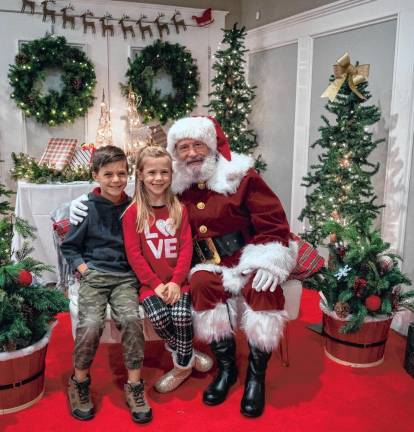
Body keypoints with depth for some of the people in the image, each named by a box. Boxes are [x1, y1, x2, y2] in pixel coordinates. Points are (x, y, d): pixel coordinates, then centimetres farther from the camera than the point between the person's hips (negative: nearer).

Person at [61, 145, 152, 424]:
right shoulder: (86, 208, 2)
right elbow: (69, 247, 8)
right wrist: (85, 270, -5)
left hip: (126, 276, 2)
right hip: (94, 274, -1)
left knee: (131, 319, -25)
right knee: (91, 324, -24)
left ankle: (135, 385, -7)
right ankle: (80, 382, 4)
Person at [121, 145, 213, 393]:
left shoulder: (179, 210, 7)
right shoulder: (133, 213, 0)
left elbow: (186, 247, 0)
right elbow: (134, 253, -5)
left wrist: (176, 282, -12)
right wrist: (156, 284, -12)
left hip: (177, 280, 1)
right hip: (149, 281, -1)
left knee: (181, 314, -23)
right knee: (158, 316, -26)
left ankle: (182, 367, 3)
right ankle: (188, 354, 2)